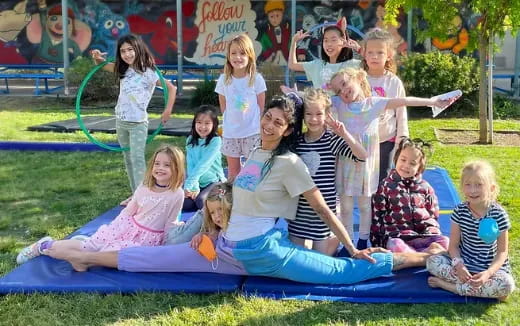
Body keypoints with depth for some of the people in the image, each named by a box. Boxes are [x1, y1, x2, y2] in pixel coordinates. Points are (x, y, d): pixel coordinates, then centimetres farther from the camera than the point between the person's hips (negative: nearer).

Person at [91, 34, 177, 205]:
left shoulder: (148, 72, -12)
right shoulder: (123, 70, 5)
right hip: (121, 121, 7)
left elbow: (172, 88, -11)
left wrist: (167, 111, -14)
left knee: (137, 158, -13)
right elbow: (102, 65, 17)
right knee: (128, 159, 12)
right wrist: (97, 58, -6)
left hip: (138, 122, -7)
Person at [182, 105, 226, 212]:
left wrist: (189, 184, -26)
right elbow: (190, 165, -6)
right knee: (184, 203, -20)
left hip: (213, 181, -4)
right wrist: (194, 187, -18)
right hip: (197, 182, 4)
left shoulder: (215, 141, -11)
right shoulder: (191, 140, 3)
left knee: (201, 201, -29)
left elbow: (203, 164, -20)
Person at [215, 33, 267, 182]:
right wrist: (231, 121, 4)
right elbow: (223, 107, 7)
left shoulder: (257, 79, -8)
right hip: (230, 133, 2)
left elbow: (261, 107, -1)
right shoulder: (224, 79, -2)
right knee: (233, 169, 13)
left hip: (252, 132, -2)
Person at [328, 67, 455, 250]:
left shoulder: (374, 103, -2)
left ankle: (363, 243, 24)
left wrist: (432, 102, -8)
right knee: (345, 206, 6)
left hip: (366, 164, 0)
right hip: (345, 163, 0)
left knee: (365, 205, 10)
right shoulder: (338, 104, 0)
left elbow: (403, 101, -7)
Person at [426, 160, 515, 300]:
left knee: (506, 285, -33)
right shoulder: (460, 211, -6)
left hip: (491, 267, -1)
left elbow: (502, 251, -9)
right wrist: (458, 265, -25)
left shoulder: (498, 214, -13)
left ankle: (448, 285, -22)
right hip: (464, 263, 2)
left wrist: (488, 273, -27)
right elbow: (453, 245, -4)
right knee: (432, 261, -22)